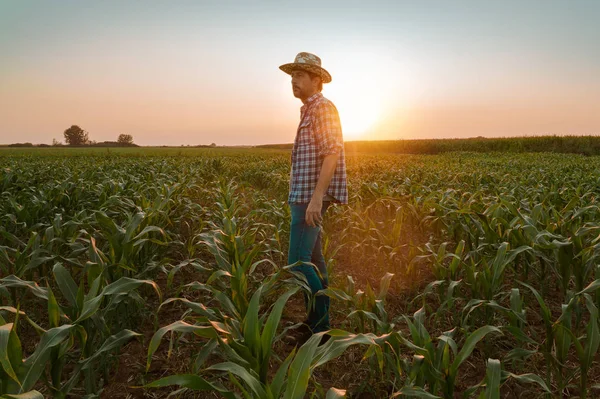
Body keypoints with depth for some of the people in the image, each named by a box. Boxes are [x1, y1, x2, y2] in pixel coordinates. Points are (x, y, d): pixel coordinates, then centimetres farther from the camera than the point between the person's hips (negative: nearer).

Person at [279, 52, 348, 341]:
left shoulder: (322, 107, -10)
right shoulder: (309, 110, 20)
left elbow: (332, 153, -21)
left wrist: (317, 196, -28)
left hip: (312, 196, -10)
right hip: (305, 196, 10)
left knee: (298, 262, -11)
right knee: (312, 260, 13)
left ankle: (321, 326, 0)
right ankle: (318, 322, 22)